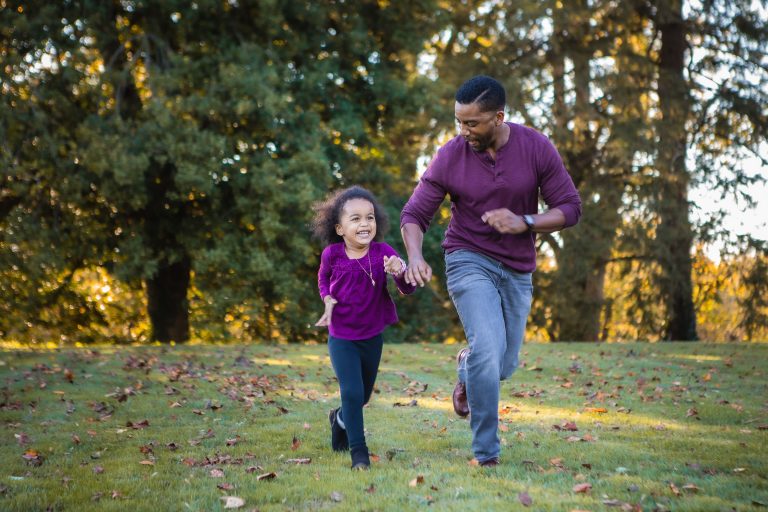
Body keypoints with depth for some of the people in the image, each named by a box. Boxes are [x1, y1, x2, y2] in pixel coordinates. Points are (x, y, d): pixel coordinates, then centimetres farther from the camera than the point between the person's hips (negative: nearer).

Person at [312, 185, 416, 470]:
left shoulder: (383, 253, -16)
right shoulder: (332, 254, -14)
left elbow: (408, 288, -20)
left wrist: (400, 272, -41)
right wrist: (328, 300, -10)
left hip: (372, 337, 2)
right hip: (341, 337, -2)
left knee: (364, 395, 18)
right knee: (352, 392, -14)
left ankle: (340, 419, 49)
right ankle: (358, 452, -2)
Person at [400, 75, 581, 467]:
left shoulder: (537, 148, -10)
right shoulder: (449, 157, -12)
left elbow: (570, 208, -6)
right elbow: (414, 214, -7)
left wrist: (525, 223, -23)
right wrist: (414, 256, -27)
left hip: (518, 269, 3)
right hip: (470, 261, -3)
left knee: (503, 366, 10)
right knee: (488, 349, -23)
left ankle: (465, 367, 48)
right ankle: (486, 453, -10)